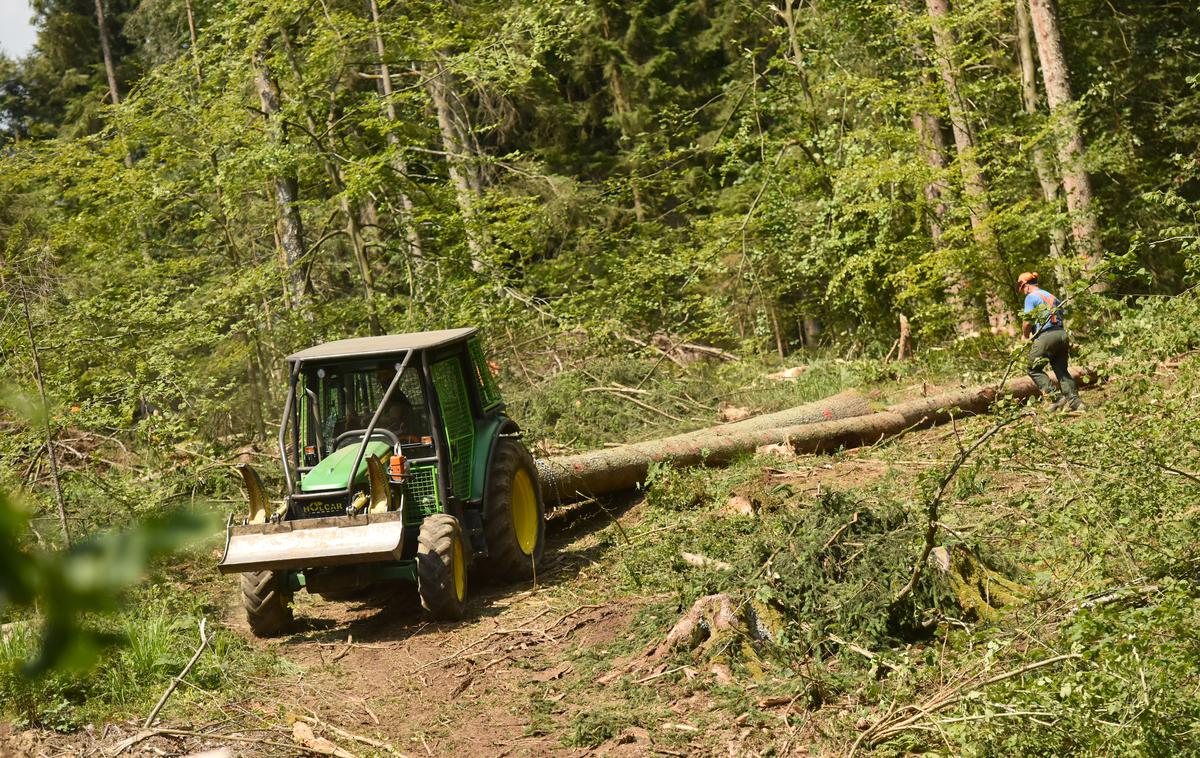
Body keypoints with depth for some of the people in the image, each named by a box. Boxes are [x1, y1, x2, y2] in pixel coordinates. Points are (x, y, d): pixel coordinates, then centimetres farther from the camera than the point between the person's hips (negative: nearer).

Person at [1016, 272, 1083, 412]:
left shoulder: (1031, 297, -2)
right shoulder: (1052, 297, 22)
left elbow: (1027, 322, -8)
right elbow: (1060, 317, 20)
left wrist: (1025, 337, 12)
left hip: (1046, 336, -7)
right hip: (1062, 334, 7)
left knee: (1034, 370, 6)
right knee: (1062, 370, 12)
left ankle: (1055, 397, -6)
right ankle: (1075, 400, 1)